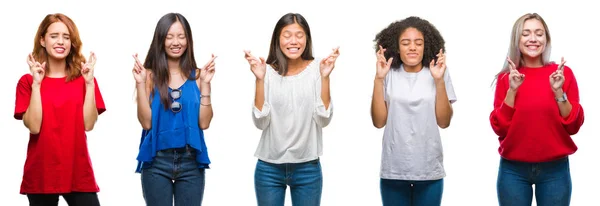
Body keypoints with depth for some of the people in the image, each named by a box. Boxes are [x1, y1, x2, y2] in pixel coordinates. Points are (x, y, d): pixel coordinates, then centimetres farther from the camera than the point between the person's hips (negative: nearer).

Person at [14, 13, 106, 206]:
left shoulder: (83, 78, 7)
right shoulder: (28, 81, 2)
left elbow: (88, 124, -5)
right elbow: (34, 127, -11)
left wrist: (89, 83, -10)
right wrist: (36, 84, -14)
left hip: (79, 171, 1)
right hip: (41, 173, -1)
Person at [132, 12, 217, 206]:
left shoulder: (196, 76, 2)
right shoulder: (151, 75, -2)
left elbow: (204, 123, -4)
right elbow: (146, 122, -7)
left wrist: (205, 83, -10)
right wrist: (140, 83, -13)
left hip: (191, 162, 1)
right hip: (157, 161, -1)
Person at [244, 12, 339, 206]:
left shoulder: (317, 68, -5)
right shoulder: (268, 72, -4)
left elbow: (323, 119, -10)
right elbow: (260, 122, -10)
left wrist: (325, 77, -18)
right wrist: (259, 79, -18)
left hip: (307, 168, 0)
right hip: (269, 168, 0)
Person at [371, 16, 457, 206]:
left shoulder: (438, 73, -2)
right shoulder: (389, 75, -2)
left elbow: (444, 122, -4)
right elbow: (379, 121, -4)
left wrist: (439, 80, -13)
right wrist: (378, 79, -12)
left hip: (429, 171, 0)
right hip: (393, 171, 0)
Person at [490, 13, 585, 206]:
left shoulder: (563, 73, 0)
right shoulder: (506, 77, 1)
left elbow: (573, 126, -2)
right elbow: (499, 128, -4)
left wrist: (558, 92, -14)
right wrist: (512, 90, -14)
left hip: (555, 169, 0)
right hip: (513, 170, 0)